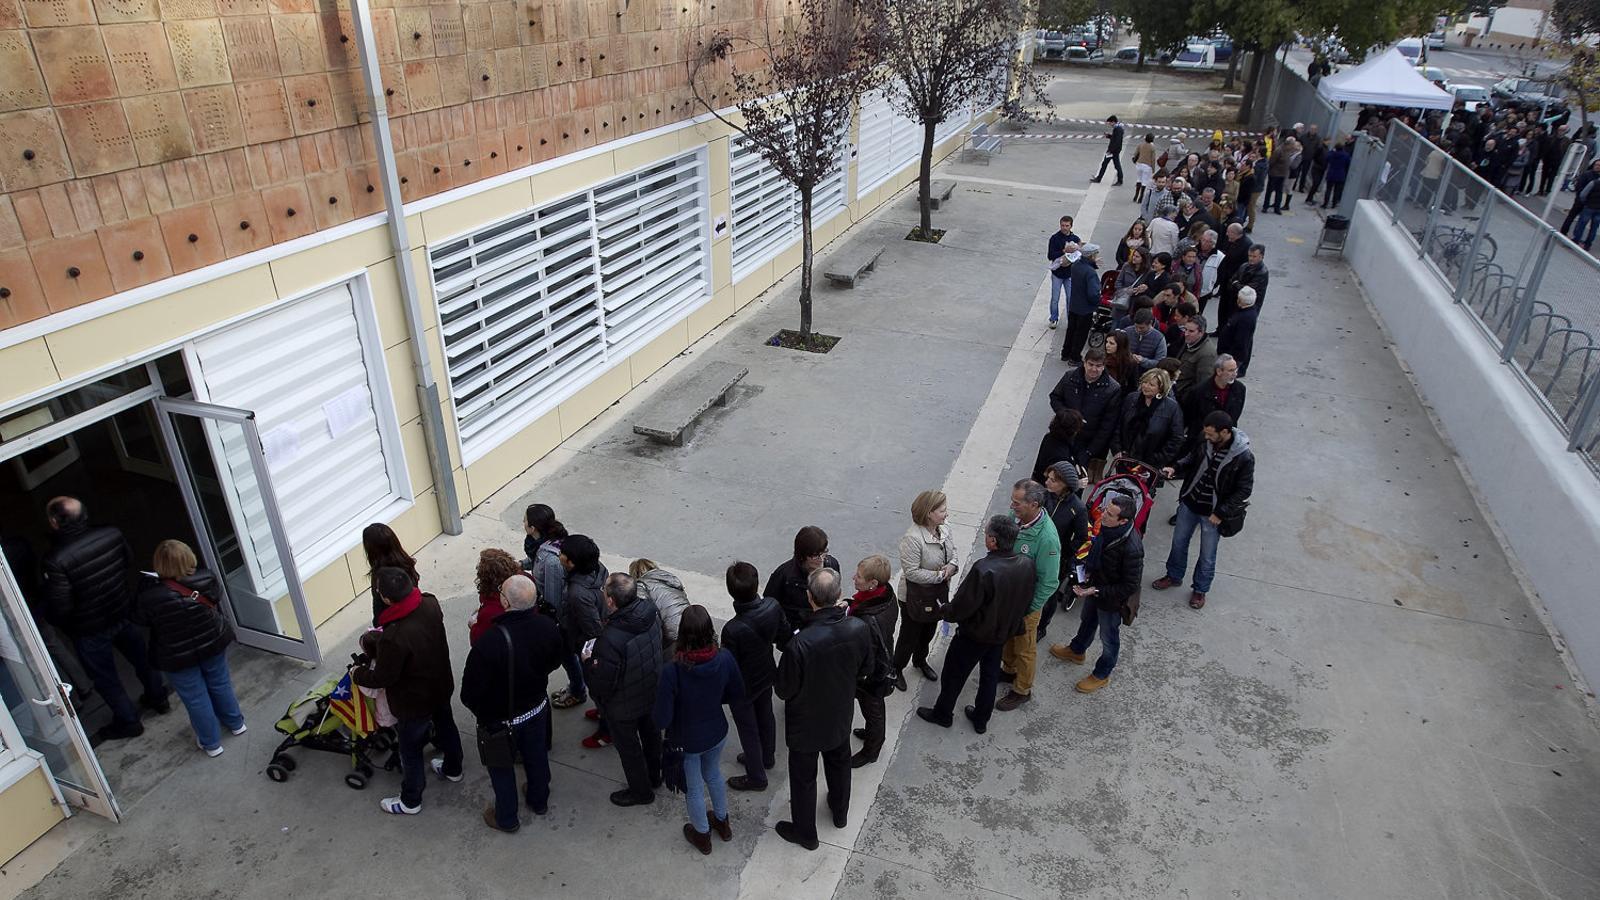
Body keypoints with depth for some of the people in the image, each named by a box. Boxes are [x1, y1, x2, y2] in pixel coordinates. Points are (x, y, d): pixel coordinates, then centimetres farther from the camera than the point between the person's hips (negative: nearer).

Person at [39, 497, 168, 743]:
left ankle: (127, 722, 33)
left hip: (89, 630, -4)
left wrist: (58, 622, -2)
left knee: (105, 677, 17)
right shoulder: (112, 534, -18)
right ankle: (158, 698, 45)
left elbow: (59, 609, -25)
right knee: (141, 657, 26)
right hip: (123, 612, 4)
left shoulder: (55, 561, -31)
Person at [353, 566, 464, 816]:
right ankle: (452, 769, 56)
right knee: (446, 727, 30)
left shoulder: (394, 637, -40)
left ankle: (410, 802, 40)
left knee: (410, 750, 17)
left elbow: (383, 677, -24)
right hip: (441, 687, 7)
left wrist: (357, 674, -5)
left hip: (415, 701, -7)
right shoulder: (430, 604, -19)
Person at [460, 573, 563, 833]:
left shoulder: (488, 644, -39)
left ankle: (506, 818, 43)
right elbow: (557, 659, 0)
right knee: (537, 757, 28)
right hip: (537, 709, 4)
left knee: (501, 767, 22)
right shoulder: (547, 627, -22)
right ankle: (539, 800, 52)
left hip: (501, 720, -4)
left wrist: (481, 713, -4)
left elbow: (470, 694, -26)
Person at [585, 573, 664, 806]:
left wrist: (588, 661, -11)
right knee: (651, 733, 30)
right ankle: (654, 775, 54)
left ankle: (641, 791, 43)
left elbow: (602, 685, -29)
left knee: (628, 747, 20)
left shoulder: (611, 639, -41)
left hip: (624, 706, -6)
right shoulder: (650, 611, -20)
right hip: (652, 691, 6)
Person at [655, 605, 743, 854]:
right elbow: (737, 697, -8)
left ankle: (702, 835, 48)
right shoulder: (724, 658, -25)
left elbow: (662, 719, -26)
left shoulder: (673, 671, -35)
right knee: (713, 774, 32)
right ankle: (722, 822, 55)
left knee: (693, 789, 24)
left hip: (686, 741, -3)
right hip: (716, 734, 3)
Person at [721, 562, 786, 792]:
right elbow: (784, 636, -5)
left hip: (744, 686, -5)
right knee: (765, 716, 29)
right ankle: (767, 757, 54)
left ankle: (756, 777, 38)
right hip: (766, 675, 6)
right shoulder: (772, 606, -25)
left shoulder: (732, 629, -39)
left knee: (748, 730, 18)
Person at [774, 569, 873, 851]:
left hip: (806, 724, -4)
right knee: (839, 764, 31)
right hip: (841, 715, 4)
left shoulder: (801, 643, -38)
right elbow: (865, 670, -5)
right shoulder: (859, 628, -24)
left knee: (803, 777, 20)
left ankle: (805, 832, 42)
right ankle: (840, 812, 55)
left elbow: (784, 691, -22)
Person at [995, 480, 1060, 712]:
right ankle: (1009, 670, 54)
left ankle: (1022, 690, 38)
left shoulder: (1047, 537, -35)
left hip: (1027, 603, -6)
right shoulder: (1016, 517, -15)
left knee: (1024, 648, 16)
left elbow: (1048, 582, -25)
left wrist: (1028, 610, -18)